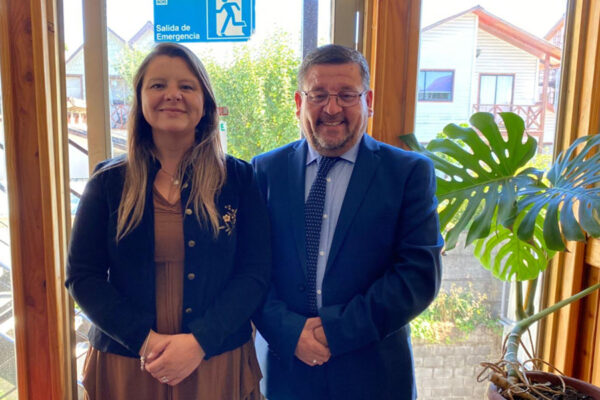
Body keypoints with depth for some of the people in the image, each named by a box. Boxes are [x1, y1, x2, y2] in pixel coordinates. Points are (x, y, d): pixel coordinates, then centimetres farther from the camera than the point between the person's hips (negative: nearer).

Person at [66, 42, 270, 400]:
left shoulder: (238, 178, -4)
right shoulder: (108, 183, -1)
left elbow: (255, 273, -6)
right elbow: (83, 276, -2)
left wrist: (199, 341, -17)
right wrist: (144, 339, -15)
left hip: (218, 364, 0)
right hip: (125, 364, 1)